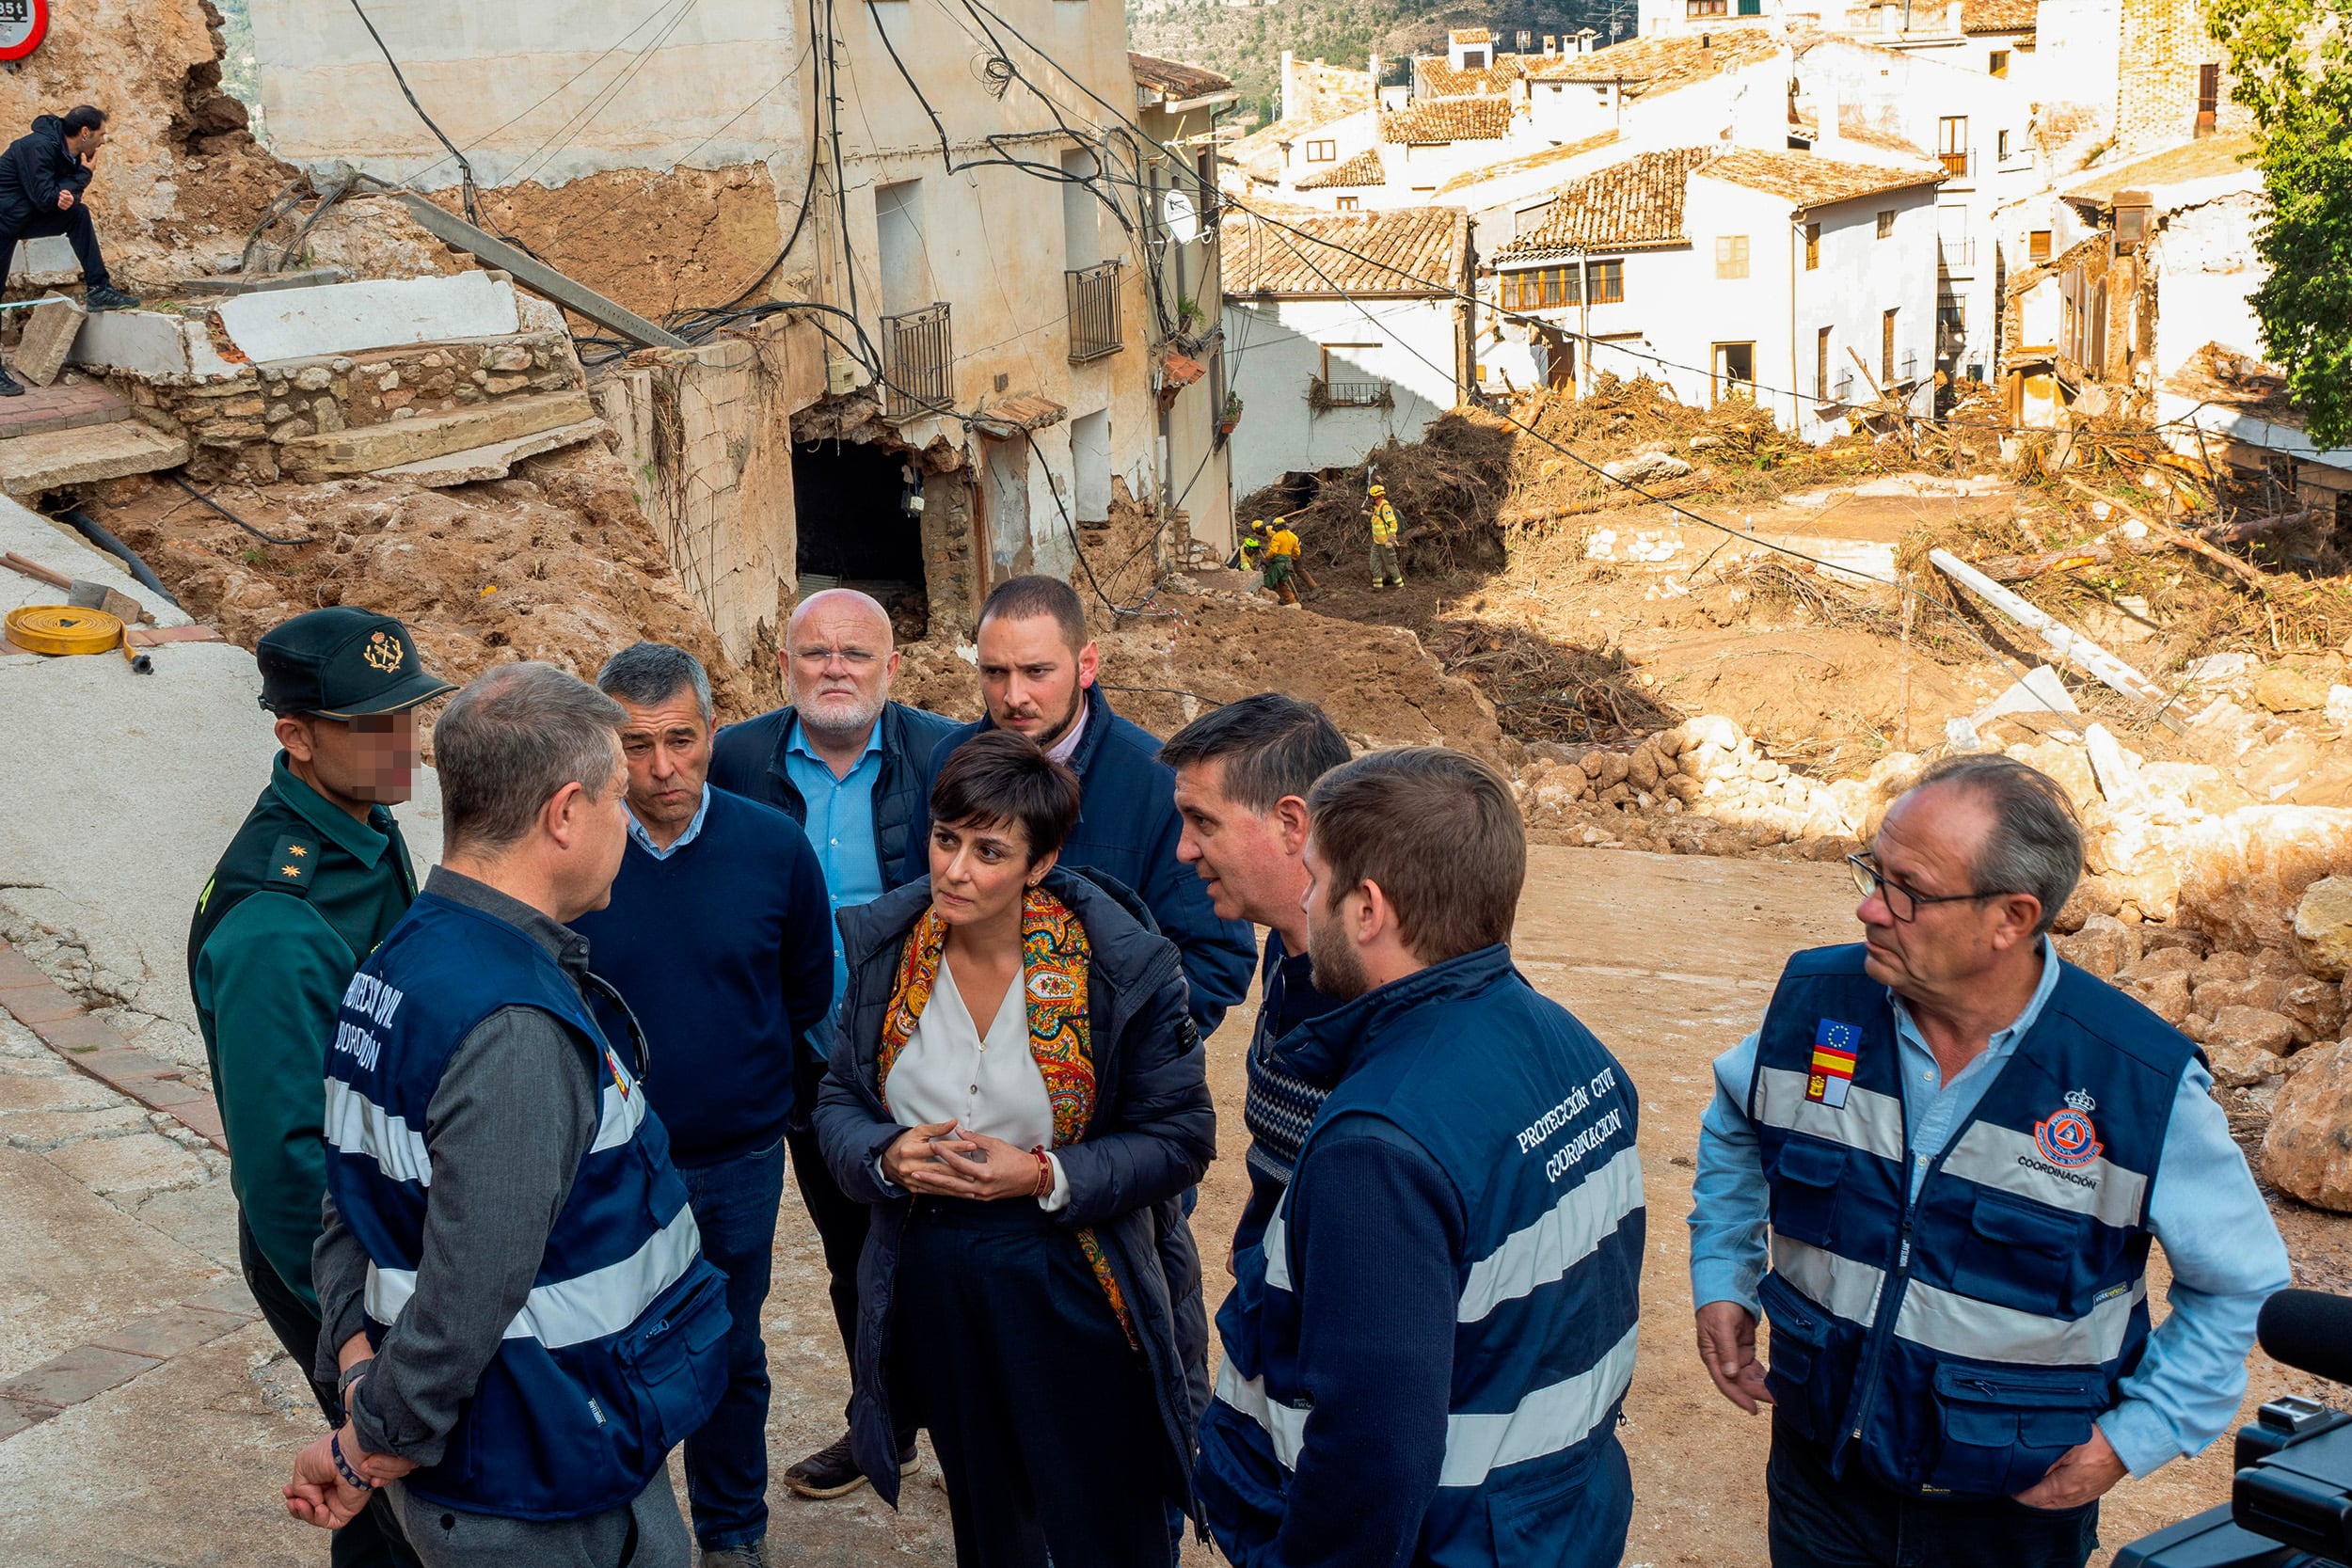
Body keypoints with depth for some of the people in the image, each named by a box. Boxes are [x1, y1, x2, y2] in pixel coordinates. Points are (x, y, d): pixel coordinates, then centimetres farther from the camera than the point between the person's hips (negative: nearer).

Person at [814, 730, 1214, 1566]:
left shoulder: (1122, 965, -17)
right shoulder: (885, 948, -5)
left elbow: (1180, 1136, -12)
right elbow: (839, 1103, 5)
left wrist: (1045, 1177, -24)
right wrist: (887, 1156, -18)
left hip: (1075, 1298, -4)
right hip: (933, 1298, 4)